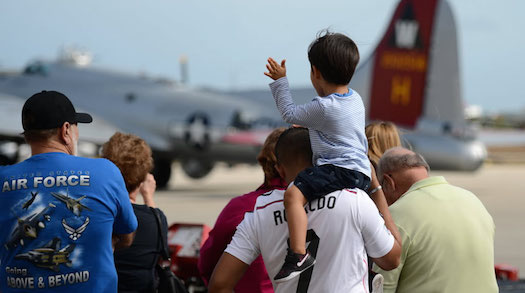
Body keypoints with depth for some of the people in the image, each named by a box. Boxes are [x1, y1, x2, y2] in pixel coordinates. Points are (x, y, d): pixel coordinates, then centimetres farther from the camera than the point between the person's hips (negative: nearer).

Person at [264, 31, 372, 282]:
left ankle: (299, 254, -37)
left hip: (338, 170, -10)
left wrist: (279, 81, 10)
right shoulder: (356, 99, 12)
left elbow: (290, 114, 0)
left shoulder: (322, 108, -14)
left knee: (294, 194, -25)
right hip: (361, 172, 10)